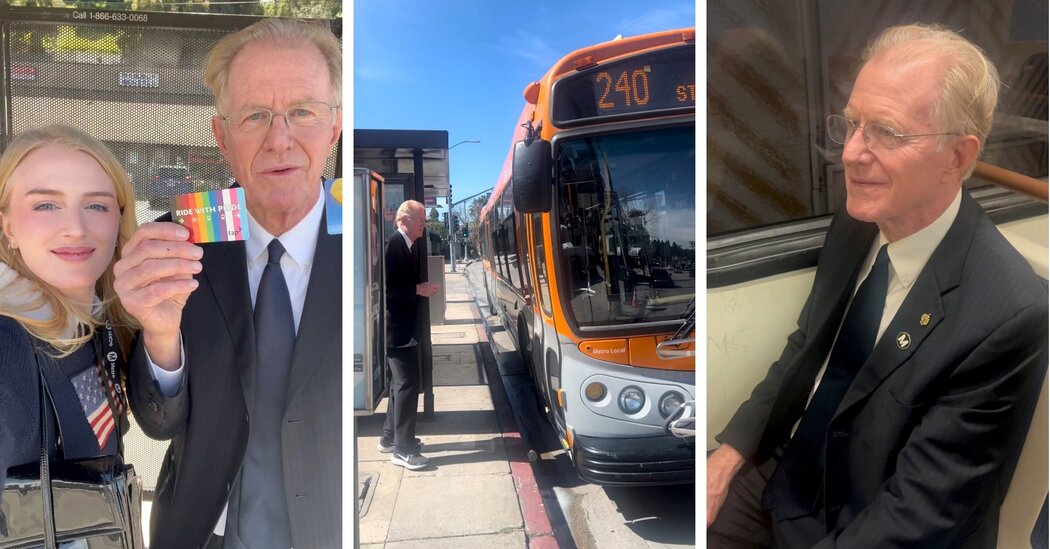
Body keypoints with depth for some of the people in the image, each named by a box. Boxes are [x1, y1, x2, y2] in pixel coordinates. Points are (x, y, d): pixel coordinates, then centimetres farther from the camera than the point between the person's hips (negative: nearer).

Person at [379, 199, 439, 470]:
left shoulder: (412, 245, 10)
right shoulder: (393, 246, -17)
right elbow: (386, 287, -23)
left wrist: (424, 287, 2)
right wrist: (418, 290, -21)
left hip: (406, 327, 10)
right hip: (397, 328, -10)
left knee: (401, 382, 18)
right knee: (408, 383, -7)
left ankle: (390, 437, 31)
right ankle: (403, 449, 1)